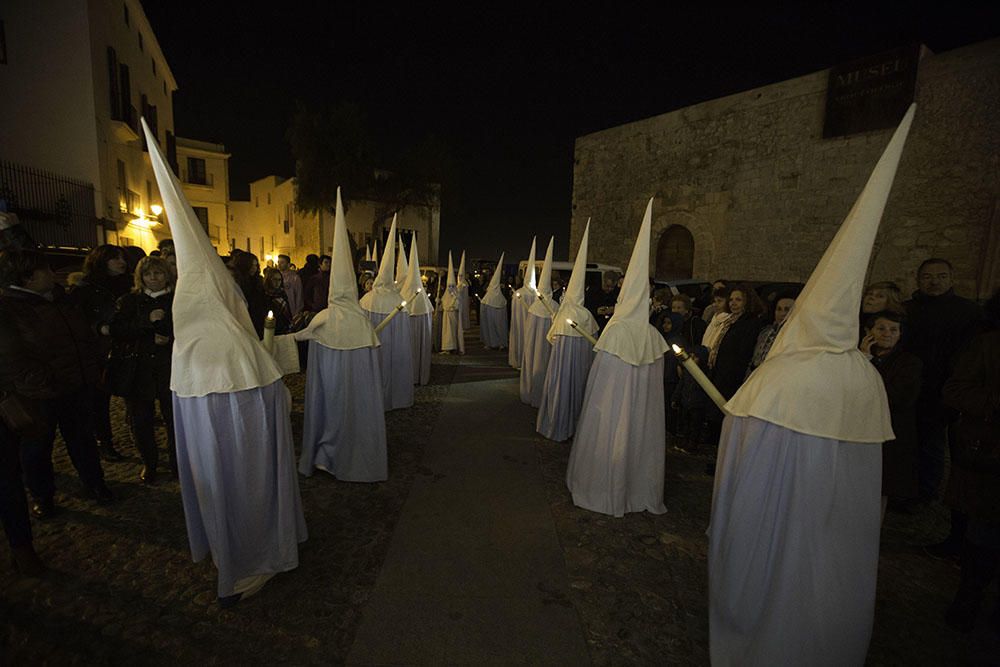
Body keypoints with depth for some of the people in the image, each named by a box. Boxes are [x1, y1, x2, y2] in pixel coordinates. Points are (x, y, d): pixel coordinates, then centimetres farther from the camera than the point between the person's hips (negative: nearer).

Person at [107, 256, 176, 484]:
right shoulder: (129, 301, 9)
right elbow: (116, 330, -3)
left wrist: (171, 339, -11)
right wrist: (147, 320, -15)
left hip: (171, 368, -1)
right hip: (137, 369, 2)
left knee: (174, 417, -1)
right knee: (140, 420, 7)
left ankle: (177, 462, 18)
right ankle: (148, 463, 25)